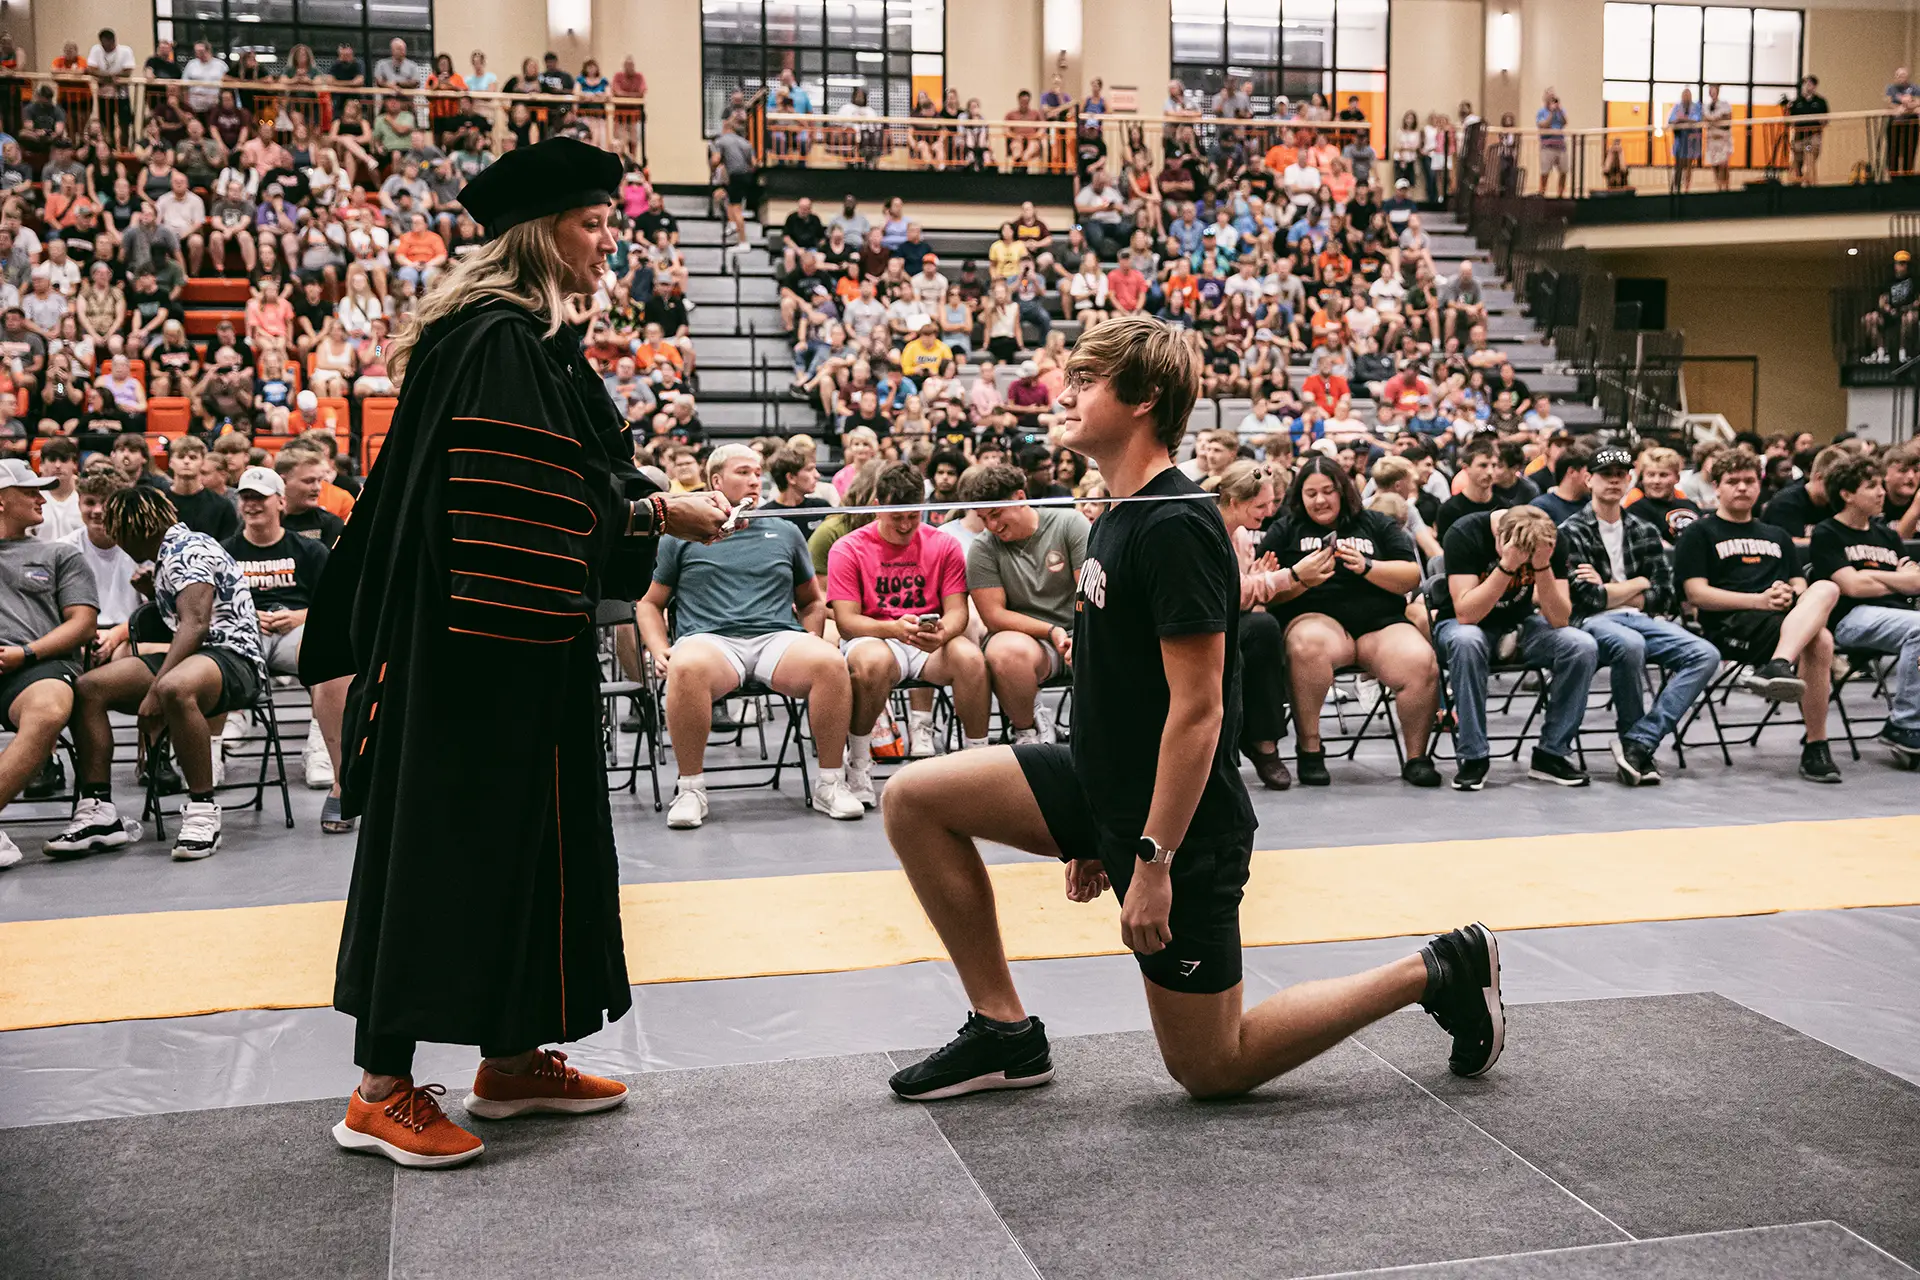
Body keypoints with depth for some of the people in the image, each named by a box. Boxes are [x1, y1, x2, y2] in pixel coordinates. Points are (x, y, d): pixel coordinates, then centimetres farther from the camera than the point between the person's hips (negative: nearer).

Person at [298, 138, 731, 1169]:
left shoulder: (529, 336, 17)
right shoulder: (500, 340, -15)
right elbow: (534, 497, -22)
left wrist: (654, 504, 10)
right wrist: (658, 514, -16)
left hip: (515, 638, 10)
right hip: (481, 640, -10)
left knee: (521, 835, 13)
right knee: (451, 836, -6)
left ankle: (510, 1060, 23)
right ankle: (381, 1088, 3)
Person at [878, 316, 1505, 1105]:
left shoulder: (1175, 527, -21)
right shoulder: (1117, 518, 9)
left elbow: (1197, 707, -24)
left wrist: (1152, 860, -25)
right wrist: (1095, 830, 18)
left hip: (1177, 823, -9)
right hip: (1111, 793, 9)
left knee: (1209, 1068, 3)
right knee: (914, 798, -1)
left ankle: (1435, 973, 14)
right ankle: (1004, 1031, 7)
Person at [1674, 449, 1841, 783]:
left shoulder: (1777, 536, 32)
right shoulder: (1699, 534, 12)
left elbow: (1799, 587, 22)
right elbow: (1696, 594, -1)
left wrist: (1789, 595, -5)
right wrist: (1759, 600, -13)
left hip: (1784, 619, 5)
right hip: (1729, 624, -5)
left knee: (1827, 589, -32)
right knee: (1819, 640, -34)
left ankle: (1778, 667, -48)